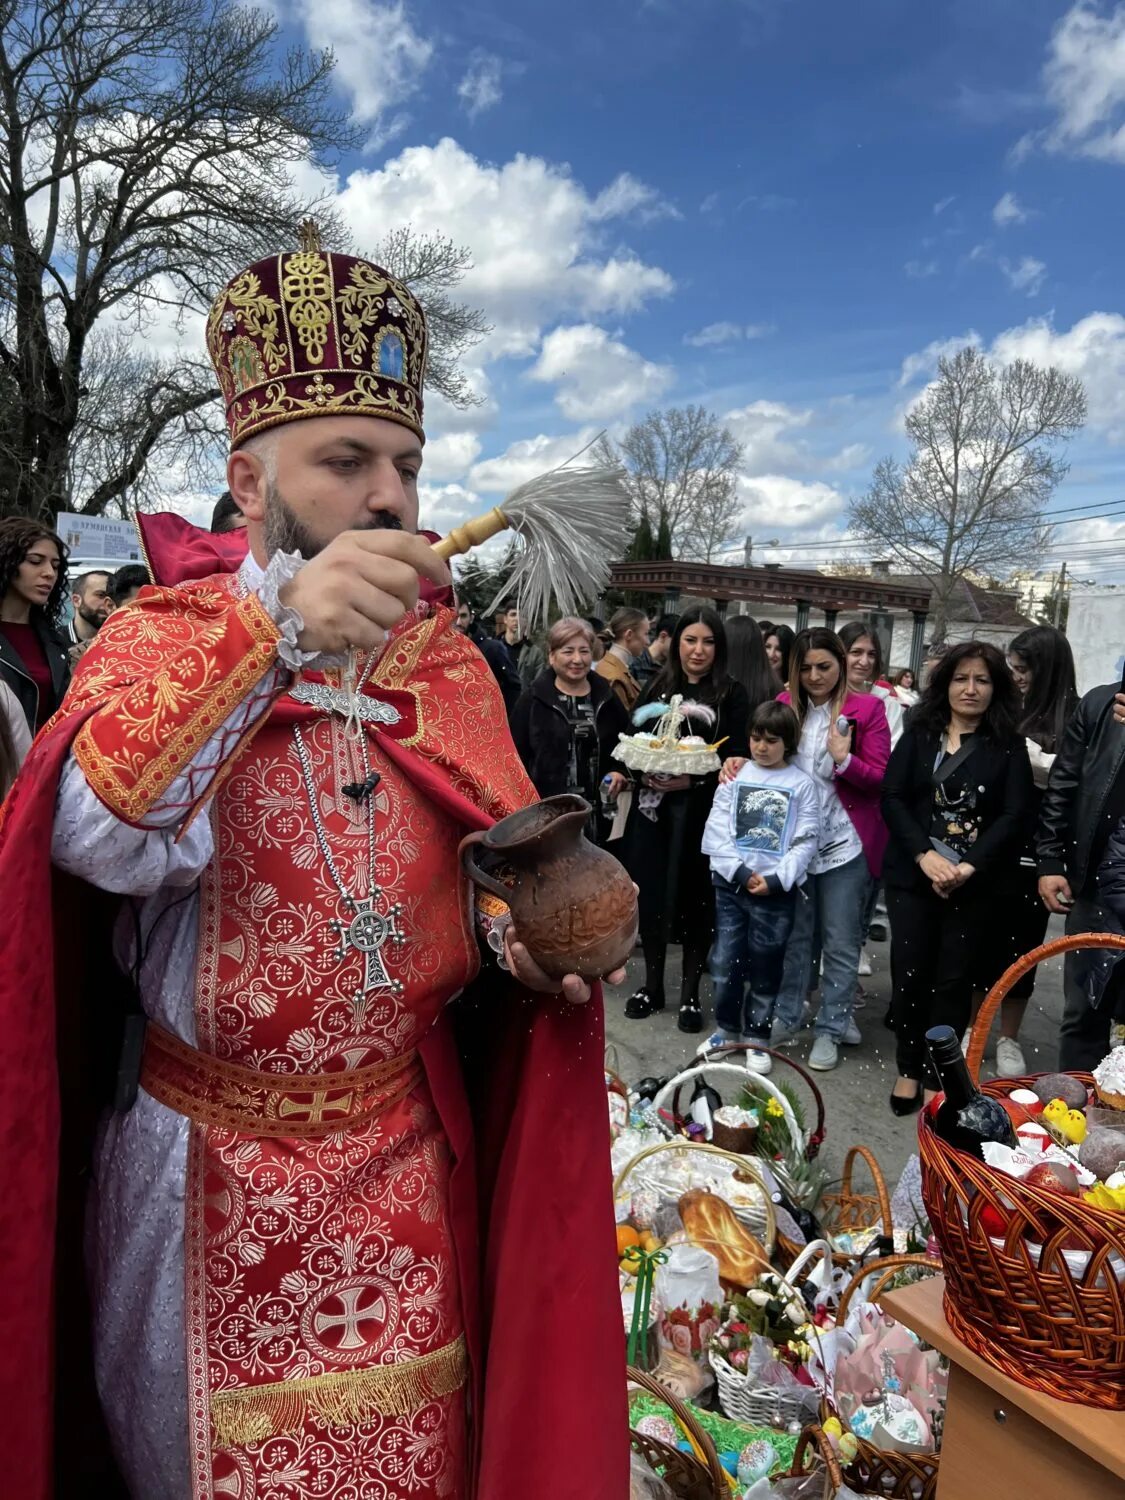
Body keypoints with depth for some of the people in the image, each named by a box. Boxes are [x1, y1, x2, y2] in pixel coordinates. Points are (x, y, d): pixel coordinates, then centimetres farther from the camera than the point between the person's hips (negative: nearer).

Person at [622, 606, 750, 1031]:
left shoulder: (732, 695, -1)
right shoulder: (656, 687, 9)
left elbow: (739, 757, -7)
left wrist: (694, 780, -19)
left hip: (701, 812, -3)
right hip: (652, 807, 3)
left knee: (695, 898, 4)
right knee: (650, 895, 7)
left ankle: (690, 992, 19)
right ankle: (652, 984, 25)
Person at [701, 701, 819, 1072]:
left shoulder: (801, 785, 0)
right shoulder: (734, 776, 3)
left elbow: (806, 841, -3)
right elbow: (716, 831, -1)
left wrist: (775, 880, -12)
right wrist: (740, 872, -11)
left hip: (777, 890, -1)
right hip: (731, 885, 1)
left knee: (766, 966, 8)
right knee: (724, 963, 7)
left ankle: (757, 1037, 24)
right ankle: (726, 1028, 27)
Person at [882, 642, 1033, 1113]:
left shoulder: (1009, 746, 4)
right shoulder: (919, 734, 6)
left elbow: (1015, 815, -3)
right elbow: (893, 797, -1)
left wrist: (969, 867, -15)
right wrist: (924, 854, -15)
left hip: (975, 882, -1)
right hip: (912, 874, 1)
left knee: (953, 978, 4)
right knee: (909, 971, 3)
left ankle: (937, 1074, 18)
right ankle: (908, 1068, 21)